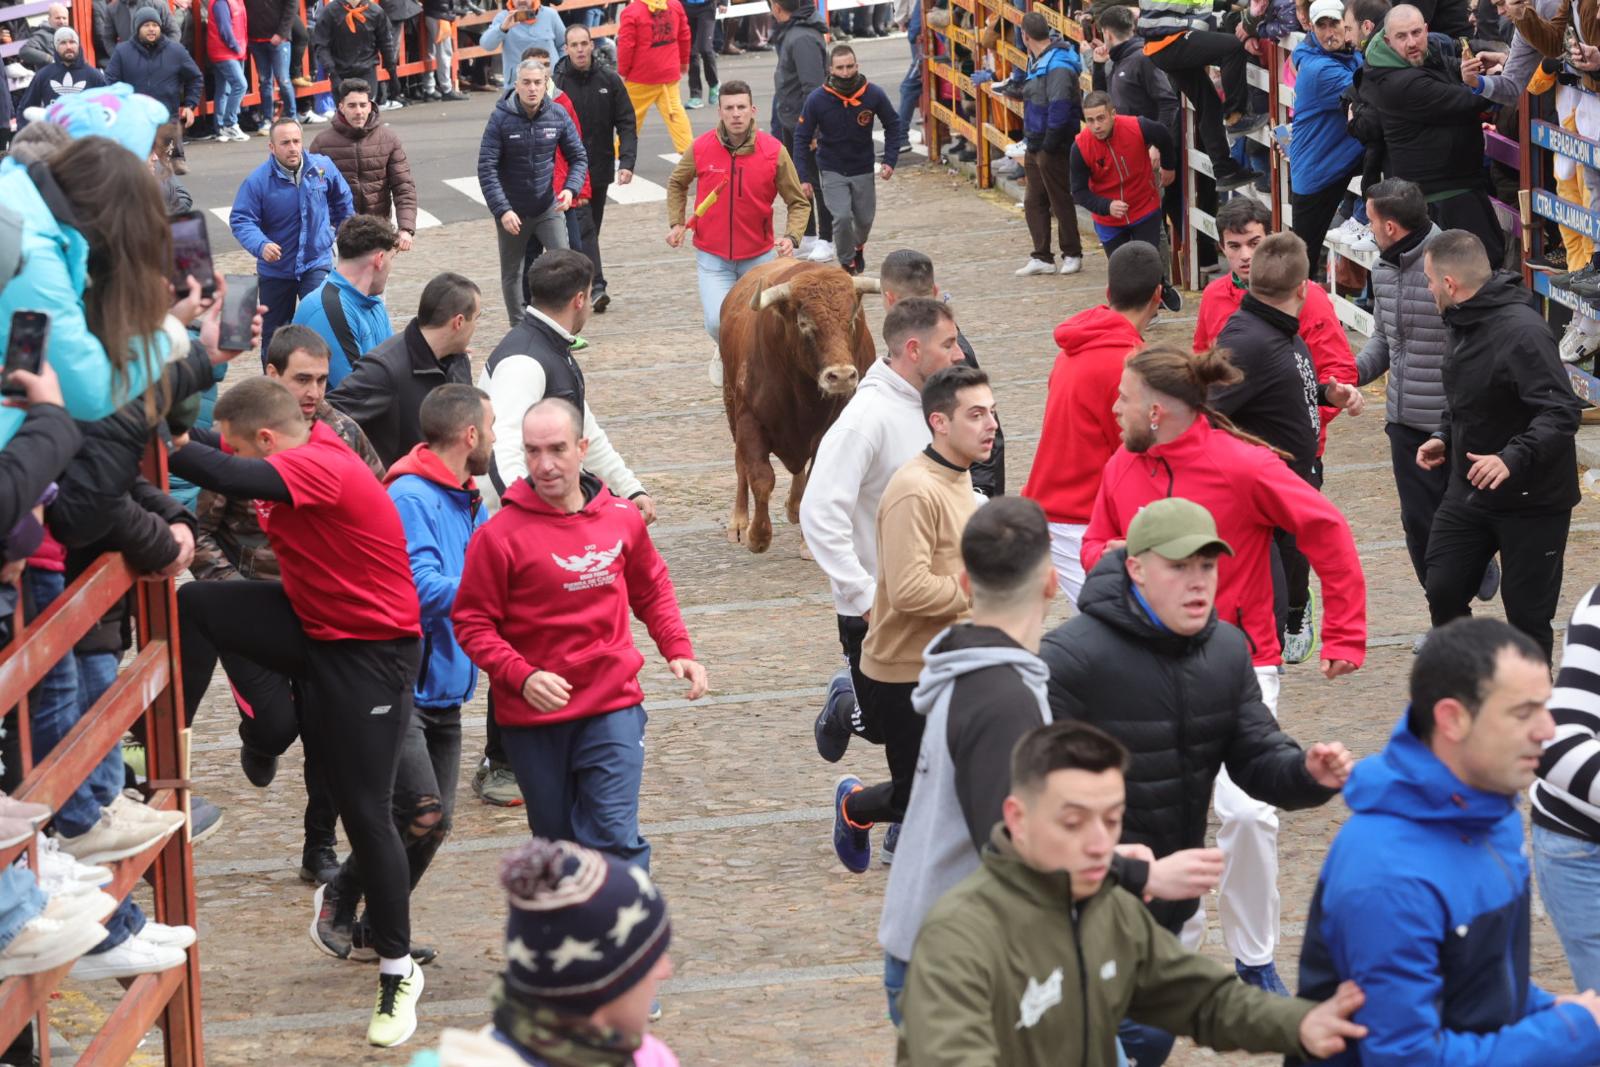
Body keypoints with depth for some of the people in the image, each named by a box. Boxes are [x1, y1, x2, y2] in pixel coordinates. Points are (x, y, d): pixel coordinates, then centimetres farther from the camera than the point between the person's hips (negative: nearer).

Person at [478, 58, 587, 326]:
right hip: (512, 211, -1)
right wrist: (502, 210, -22)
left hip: (548, 208, 1)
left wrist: (571, 188, -16)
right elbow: (487, 168, -14)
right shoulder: (501, 118, -13)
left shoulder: (558, 115, -5)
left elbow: (579, 157, 4)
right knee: (512, 274, 11)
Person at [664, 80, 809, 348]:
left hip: (759, 256, 1)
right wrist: (677, 223, 1)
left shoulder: (774, 151, -10)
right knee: (719, 323, -14)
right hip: (713, 258, -1)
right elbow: (676, 184, 13)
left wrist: (792, 237, -18)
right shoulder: (701, 148, -7)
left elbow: (798, 202, -1)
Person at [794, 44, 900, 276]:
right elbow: (802, 138, -8)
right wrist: (803, 177, -11)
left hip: (863, 170, 2)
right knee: (842, 217, -18)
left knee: (865, 219, 14)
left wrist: (890, 161, -6)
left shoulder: (874, 95, -15)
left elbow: (893, 126, 2)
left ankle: (859, 245, 49)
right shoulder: (817, 100, -18)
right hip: (832, 171, -2)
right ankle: (847, 264, 5)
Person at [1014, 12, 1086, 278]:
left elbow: (1059, 108, -25)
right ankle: (1041, 258, 16)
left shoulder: (1058, 65, -20)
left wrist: (1049, 144, -21)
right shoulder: (1037, 62, 12)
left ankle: (1072, 255, 12)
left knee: (1061, 201, 1)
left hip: (1054, 147, -10)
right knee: (1034, 203, 11)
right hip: (1036, 146, 10)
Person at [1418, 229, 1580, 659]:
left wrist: (1513, 459, -42)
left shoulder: (1522, 333, -24)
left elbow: (1562, 413, -31)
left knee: (1527, 614, 1)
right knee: (1444, 592, 5)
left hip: (1532, 502, -8)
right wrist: (1445, 438, 8)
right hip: (1469, 491, 8)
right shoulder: (1465, 325, 7)